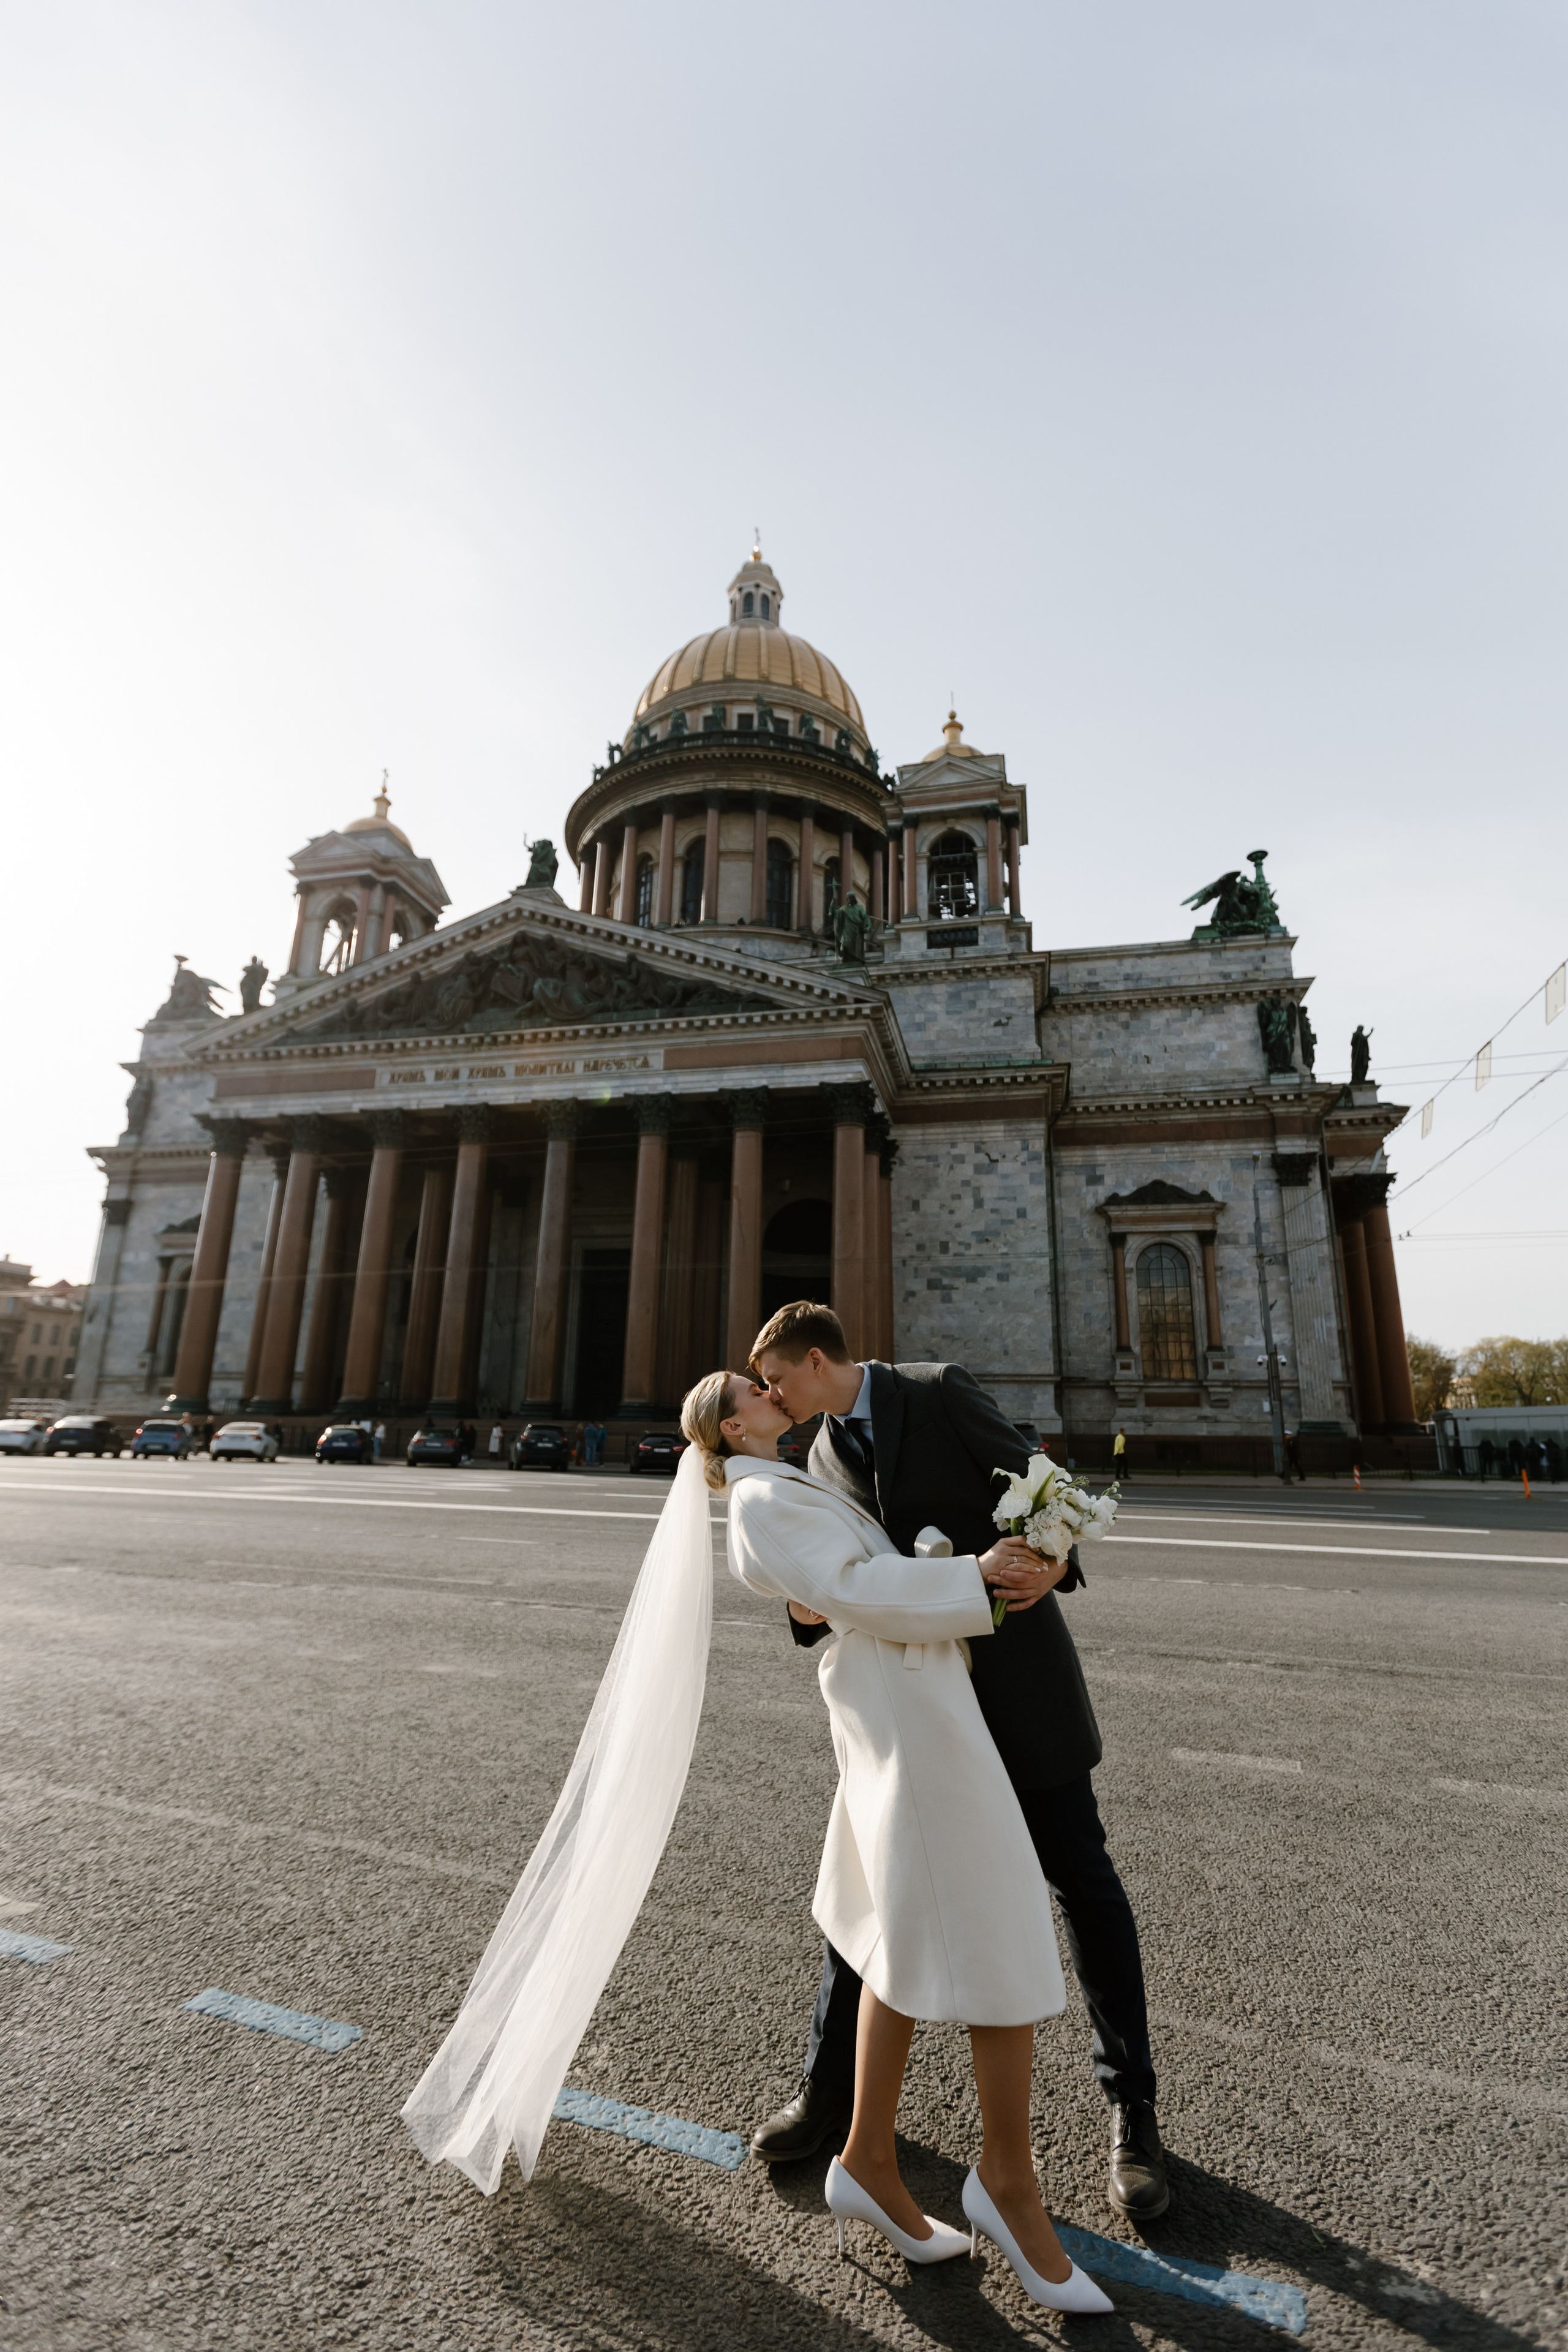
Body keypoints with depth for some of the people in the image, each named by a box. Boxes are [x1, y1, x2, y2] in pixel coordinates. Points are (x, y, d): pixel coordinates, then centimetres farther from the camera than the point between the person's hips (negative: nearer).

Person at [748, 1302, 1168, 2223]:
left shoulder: (941, 1391, -13)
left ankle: (1133, 2109, 29)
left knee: (1082, 1877, 7)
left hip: (1013, 1665, -5)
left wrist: (1054, 1559, -31)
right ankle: (831, 2088, 29)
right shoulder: (826, 1456, 6)